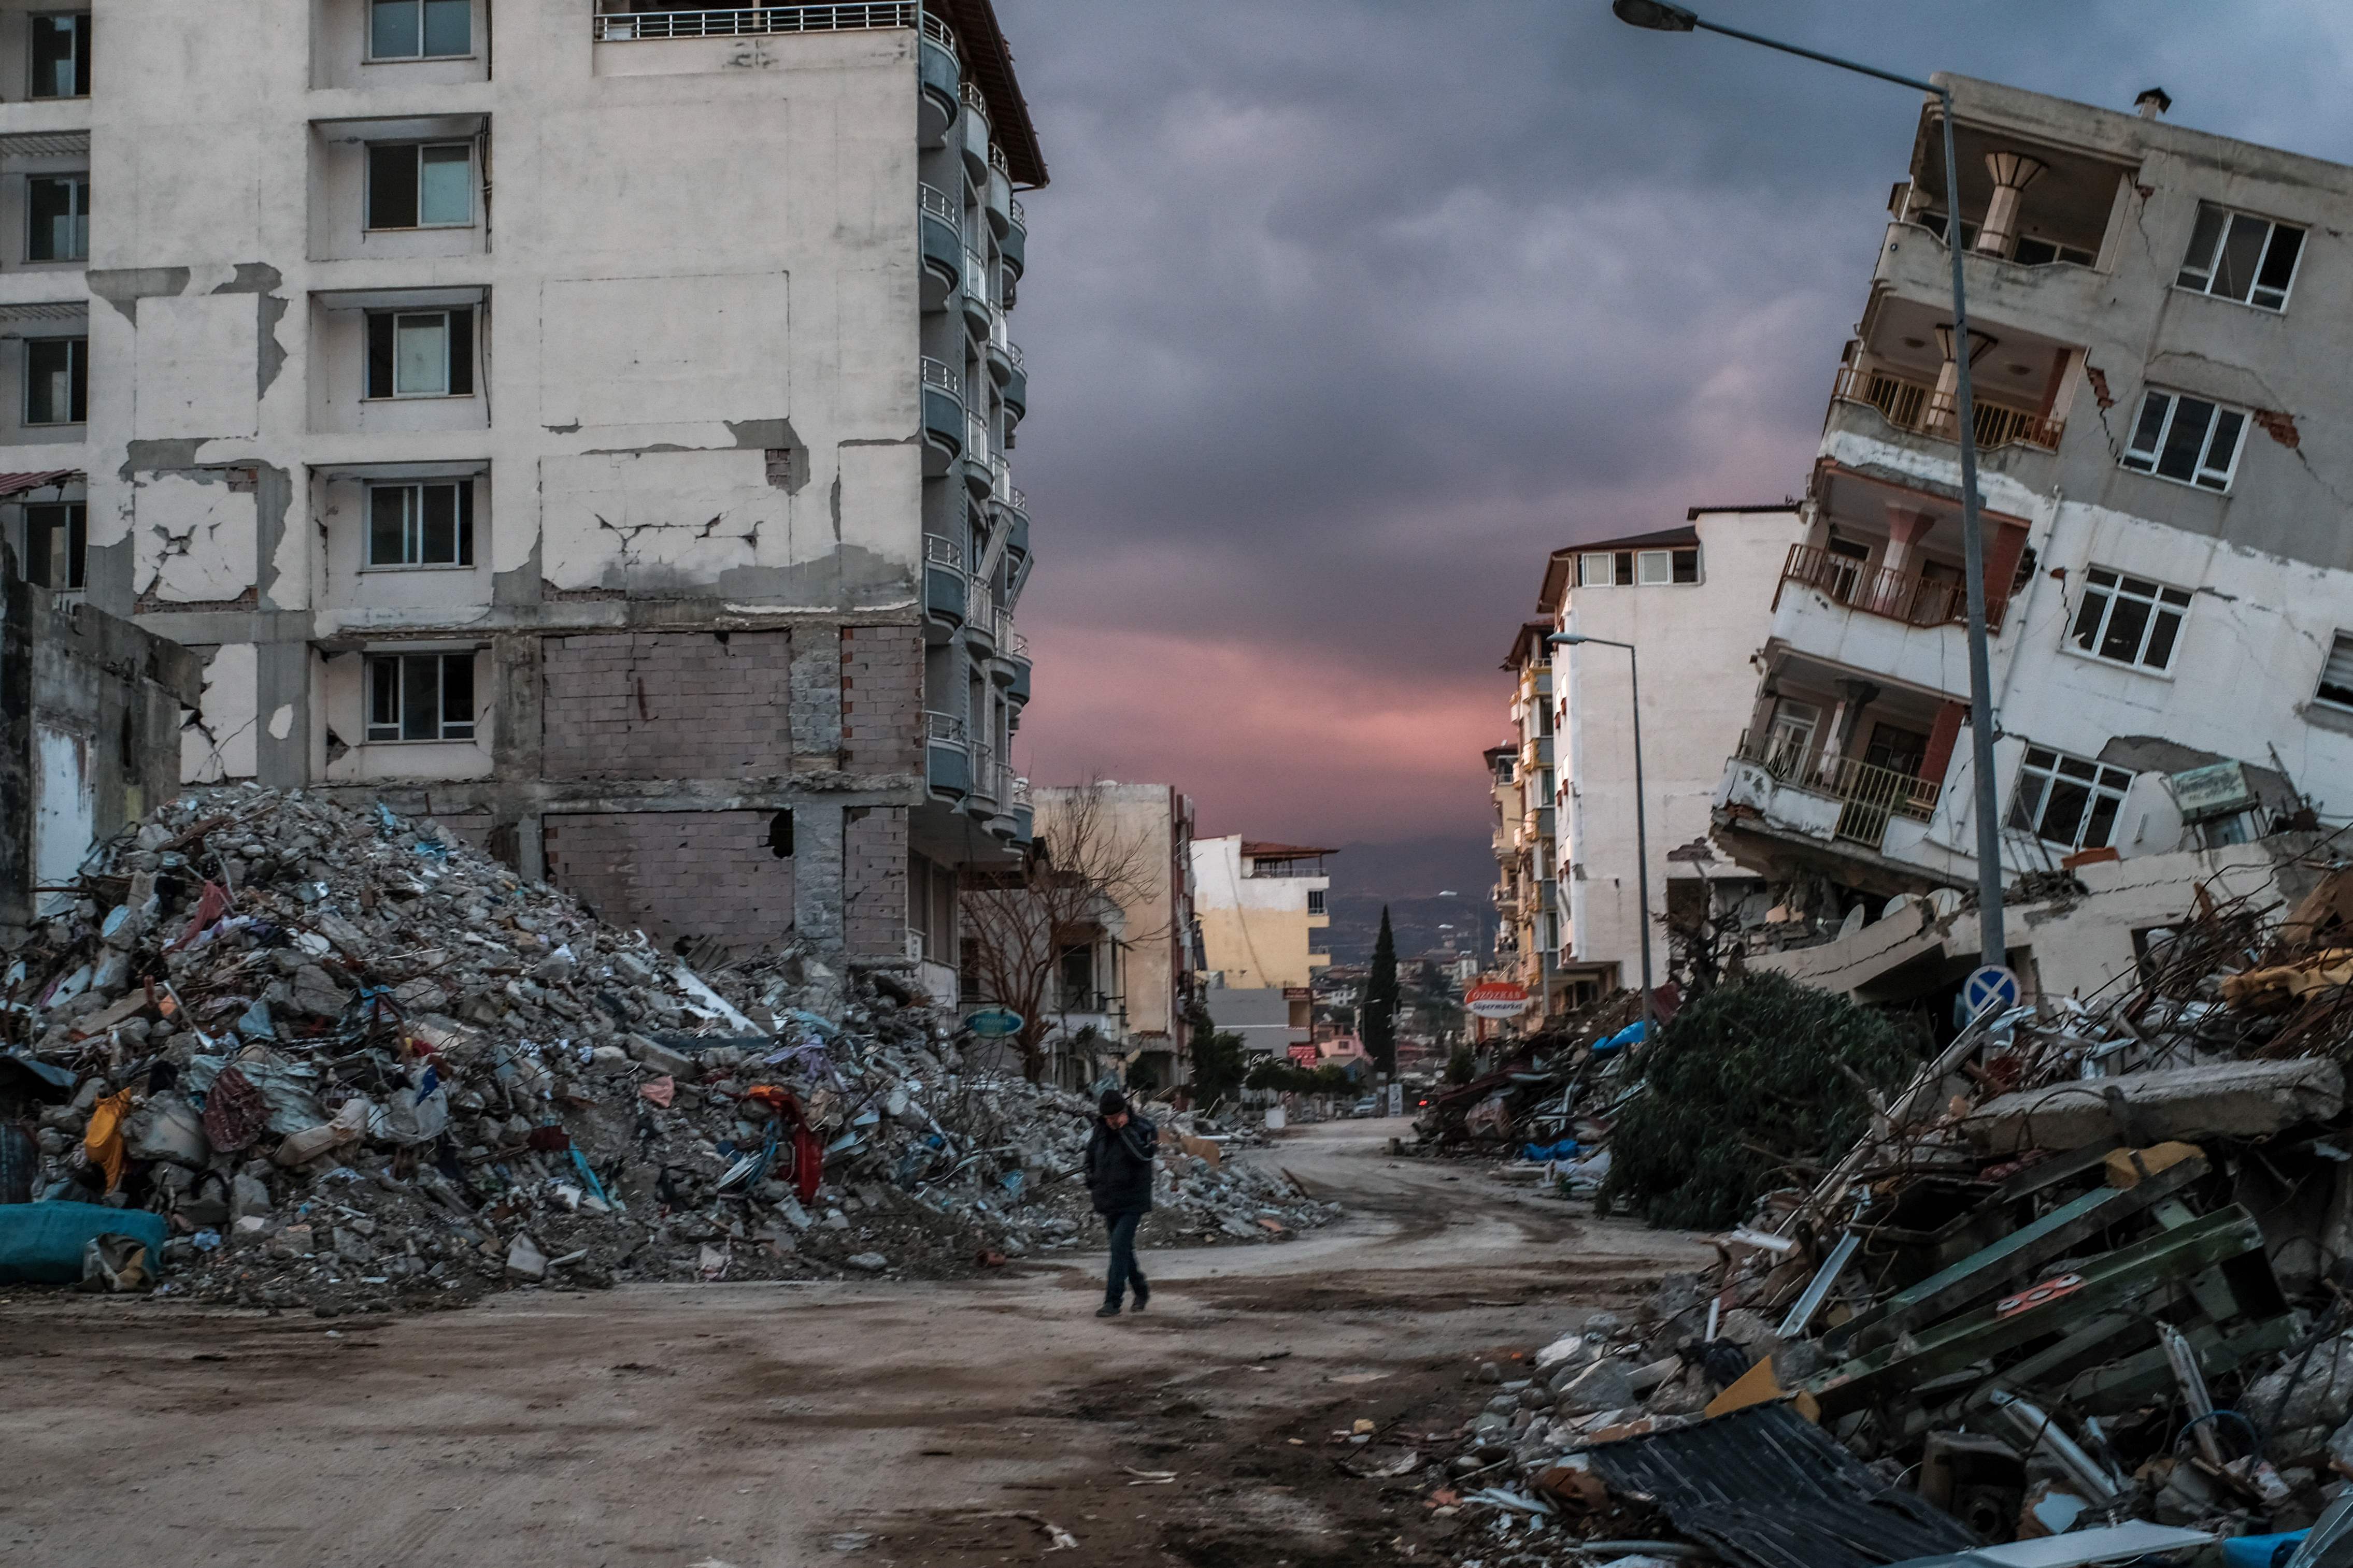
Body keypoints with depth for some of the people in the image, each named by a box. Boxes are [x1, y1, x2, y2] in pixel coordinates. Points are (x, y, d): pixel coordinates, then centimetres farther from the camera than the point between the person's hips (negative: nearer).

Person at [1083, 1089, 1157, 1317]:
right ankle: (1141, 1290, 35)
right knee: (1123, 1249, 16)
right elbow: (1091, 1154, 25)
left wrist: (1125, 1129, -26)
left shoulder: (1142, 1129, -11)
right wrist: (1092, 1180, 19)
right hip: (1109, 1202, 7)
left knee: (1119, 1248, -16)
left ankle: (1113, 1302, -16)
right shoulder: (1101, 1129, 6)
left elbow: (1143, 1154, -30)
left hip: (1132, 1202, -7)